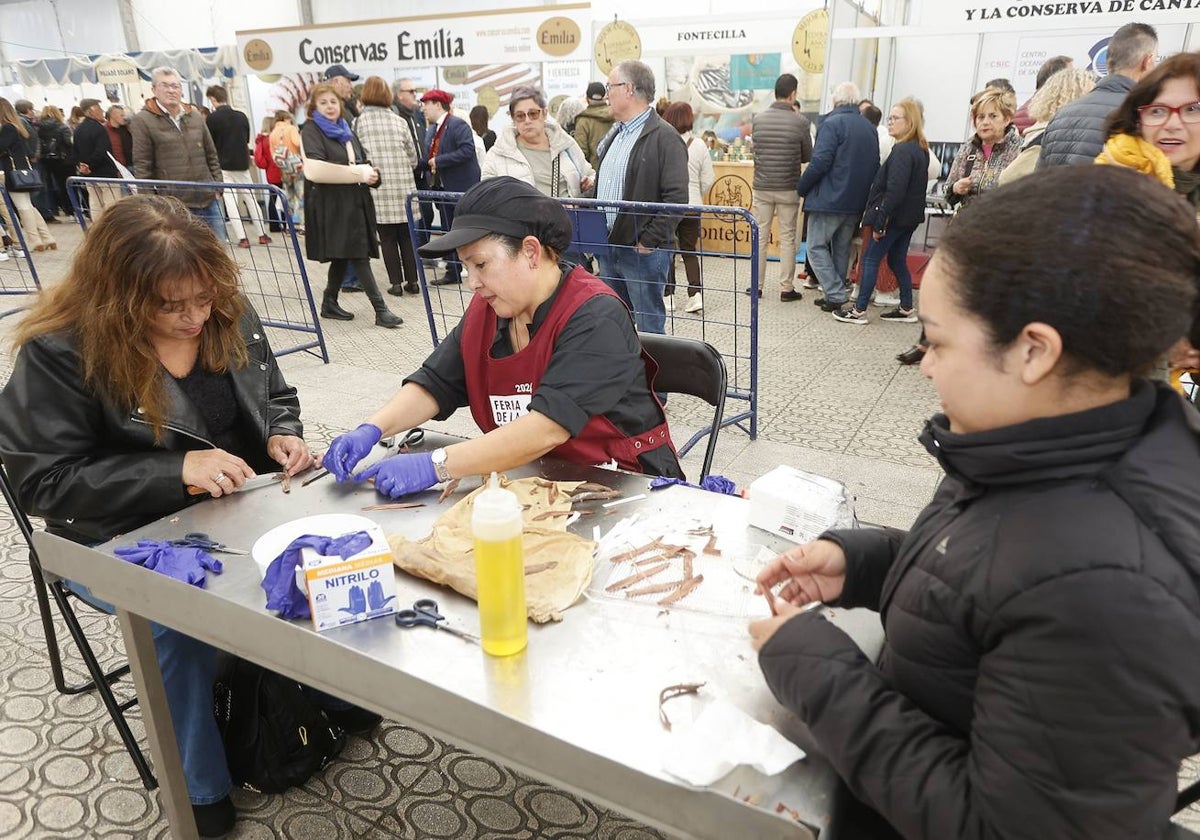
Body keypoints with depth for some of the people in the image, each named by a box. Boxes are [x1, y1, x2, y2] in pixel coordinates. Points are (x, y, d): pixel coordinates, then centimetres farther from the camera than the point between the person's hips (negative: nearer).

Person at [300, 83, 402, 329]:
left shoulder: (345, 130, 18)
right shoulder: (311, 131, -6)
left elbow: (362, 162, 28)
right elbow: (315, 170, -21)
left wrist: (370, 173, 2)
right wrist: (357, 173, -19)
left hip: (354, 201, 8)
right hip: (330, 205, -8)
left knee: (343, 256, 12)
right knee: (358, 255, -10)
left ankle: (329, 304, 25)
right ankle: (381, 310, -11)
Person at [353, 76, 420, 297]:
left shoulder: (358, 122, -2)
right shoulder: (399, 121, 5)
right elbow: (413, 157, 8)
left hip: (377, 187, -2)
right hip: (404, 186, 2)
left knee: (387, 238, 5)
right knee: (406, 235, 10)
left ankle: (396, 282, 6)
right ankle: (412, 280, 12)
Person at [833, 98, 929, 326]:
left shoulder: (902, 151, -18)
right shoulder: (921, 149, 13)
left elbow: (895, 190, -23)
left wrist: (880, 221, -21)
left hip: (895, 216, -9)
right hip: (910, 216, 9)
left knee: (870, 259, -2)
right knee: (897, 261, 15)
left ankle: (859, 311, 1)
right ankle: (906, 309, 19)